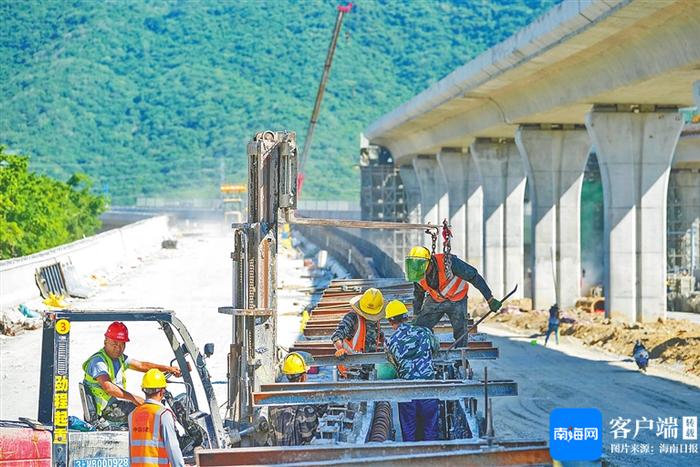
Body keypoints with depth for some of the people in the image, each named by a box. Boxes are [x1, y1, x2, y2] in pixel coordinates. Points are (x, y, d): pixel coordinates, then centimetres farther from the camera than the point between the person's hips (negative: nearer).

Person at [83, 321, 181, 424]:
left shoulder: (119, 358, 12)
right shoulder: (98, 362, -18)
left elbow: (141, 366, 21)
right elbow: (108, 387, -32)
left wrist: (168, 368, 14)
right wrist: (133, 398, -35)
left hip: (119, 402, 10)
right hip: (107, 410, -10)